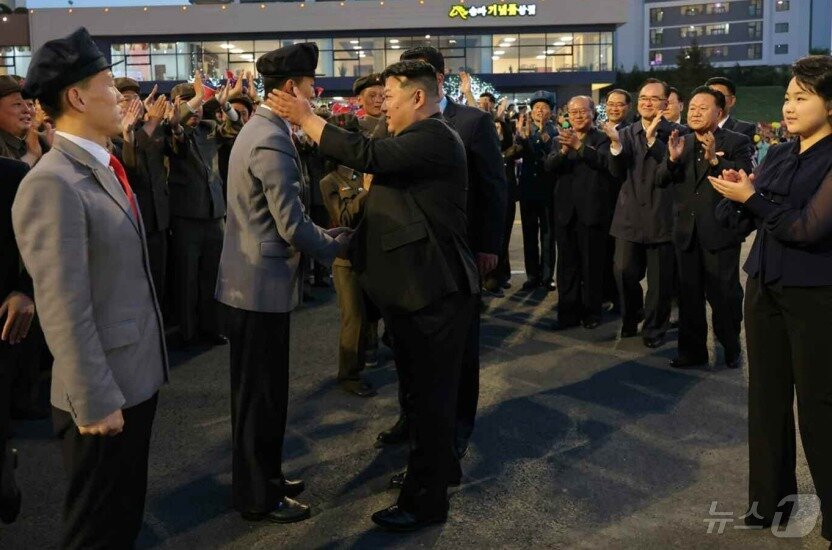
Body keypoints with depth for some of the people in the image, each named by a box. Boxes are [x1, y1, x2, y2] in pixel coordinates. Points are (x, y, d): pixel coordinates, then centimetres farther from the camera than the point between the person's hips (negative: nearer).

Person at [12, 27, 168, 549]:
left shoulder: (105, 167, 9)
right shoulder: (52, 183, -22)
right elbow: (64, 309, -23)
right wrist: (96, 403, -20)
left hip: (136, 376, 8)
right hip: (105, 392, -8)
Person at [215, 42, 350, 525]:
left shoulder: (261, 128, 12)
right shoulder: (273, 142, -21)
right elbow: (293, 227, -22)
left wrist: (327, 236, 11)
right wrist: (340, 244, -6)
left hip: (253, 279, 10)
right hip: (263, 284, -10)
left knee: (260, 389, 20)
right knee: (262, 392, 3)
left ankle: (262, 475, 35)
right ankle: (258, 497, 18)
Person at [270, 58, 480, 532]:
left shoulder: (434, 136, -18)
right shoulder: (419, 138, 17)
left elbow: (368, 155, -30)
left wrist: (306, 118, -22)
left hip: (433, 291, -11)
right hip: (417, 287, 11)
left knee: (430, 395, -1)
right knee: (426, 389, 22)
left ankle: (426, 500, 10)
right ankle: (439, 468, 39)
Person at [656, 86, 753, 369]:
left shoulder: (736, 142, -4)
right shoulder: (681, 143, 10)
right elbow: (661, 181, 2)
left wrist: (715, 159, -30)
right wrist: (672, 158, -17)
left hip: (720, 231, -5)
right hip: (686, 231, 5)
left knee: (724, 294, 4)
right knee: (689, 295, 11)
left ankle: (731, 348, 21)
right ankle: (692, 349, 21)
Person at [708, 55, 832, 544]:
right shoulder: (777, 156, 8)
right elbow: (738, 222, 6)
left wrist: (752, 198, -18)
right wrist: (735, 195, -13)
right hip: (765, 288, 7)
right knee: (767, 394, 14)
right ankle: (773, 494, 29)